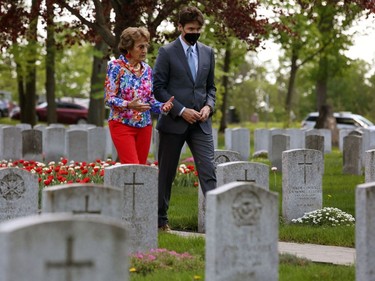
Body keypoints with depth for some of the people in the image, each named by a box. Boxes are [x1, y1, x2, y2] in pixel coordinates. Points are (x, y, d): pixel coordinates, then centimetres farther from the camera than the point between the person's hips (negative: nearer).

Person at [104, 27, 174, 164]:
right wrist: (129, 105, -29)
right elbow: (109, 98, -11)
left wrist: (163, 106, -9)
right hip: (122, 124, -6)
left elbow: (150, 100, 12)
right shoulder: (115, 66, -7)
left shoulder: (147, 69, 9)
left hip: (144, 126, 6)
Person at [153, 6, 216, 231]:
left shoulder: (208, 52, 10)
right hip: (174, 121, -3)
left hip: (200, 122, 3)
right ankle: (161, 219, 17)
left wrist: (209, 105, -3)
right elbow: (158, 87, -6)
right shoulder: (167, 52, -3)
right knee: (166, 172, 6)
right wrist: (181, 110, -14)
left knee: (208, 170, -8)